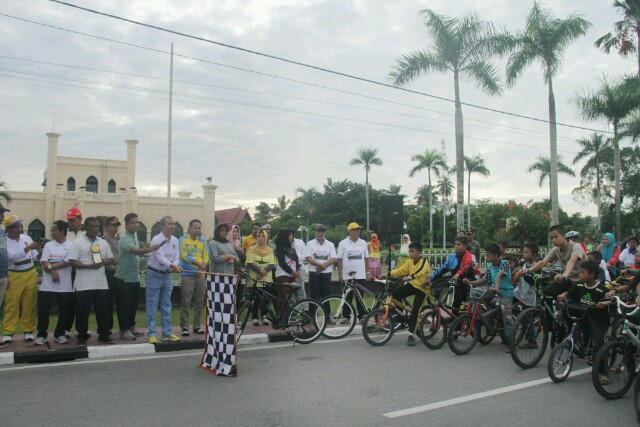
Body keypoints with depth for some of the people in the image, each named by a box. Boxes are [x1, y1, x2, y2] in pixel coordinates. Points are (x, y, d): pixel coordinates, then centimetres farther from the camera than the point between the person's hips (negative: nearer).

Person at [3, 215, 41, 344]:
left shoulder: (27, 238, 5)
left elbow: (34, 256, 8)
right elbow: (13, 256, -22)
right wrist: (28, 248, -27)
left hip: (31, 274, 4)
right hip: (14, 276, -3)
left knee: (29, 304, 7)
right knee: (12, 305, 0)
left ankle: (28, 330, 16)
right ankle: (8, 333, 9)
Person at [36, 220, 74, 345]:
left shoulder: (70, 246, -1)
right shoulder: (48, 245, 7)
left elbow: (67, 262, -11)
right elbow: (44, 263, -1)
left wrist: (50, 266, -12)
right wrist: (53, 272, -16)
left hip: (65, 286, -2)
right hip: (47, 285, 2)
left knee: (64, 311, 5)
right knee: (43, 310, 4)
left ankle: (59, 334, 19)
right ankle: (42, 335, 15)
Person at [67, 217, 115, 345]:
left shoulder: (103, 242, 12)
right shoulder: (78, 242, -3)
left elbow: (111, 259, 16)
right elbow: (72, 261, -10)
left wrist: (103, 262, -6)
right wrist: (89, 266, -19)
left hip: (101, 283, 4)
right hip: (84, 285, -4)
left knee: (103, 310, 8)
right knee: (83, 311, 2)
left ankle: (104, 335, 17)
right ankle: (82, 337, 14)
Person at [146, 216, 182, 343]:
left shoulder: (175, 241, 3)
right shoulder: (156, 240, -16)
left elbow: (176, 257, 0)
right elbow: (160, 257, -27)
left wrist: (174, 266, -22)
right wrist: (173, 266, -41)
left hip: (167, 275, 6)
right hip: (154, 275, -6)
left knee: (166, 306, 11)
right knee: (152, 306, -1)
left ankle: (167, 333, 18)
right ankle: (152, 334, 7)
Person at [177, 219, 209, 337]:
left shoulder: (202, 241, 14)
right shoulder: (183, 240, -1)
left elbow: (206, 256, 10)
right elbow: (183, 255, -12)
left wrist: (203, 267, -9)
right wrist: (198, 263, -21)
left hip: (200, 275, 5)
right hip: (187, 275, -5)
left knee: (199, 303, 8)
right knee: (186, 303, -4)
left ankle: (197, 326, 17)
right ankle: (184, 327, 2)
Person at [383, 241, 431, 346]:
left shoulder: (424, 262, -19)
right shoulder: (410, 262, 4)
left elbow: (420, 272, -38)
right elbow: (401, 270, 0)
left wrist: (410, 277, -56)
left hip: (422, 288, -6)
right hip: (412, 284, 6)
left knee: (415, 311, -13)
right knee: (394, 294, -12)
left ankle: (411, 335, -5)